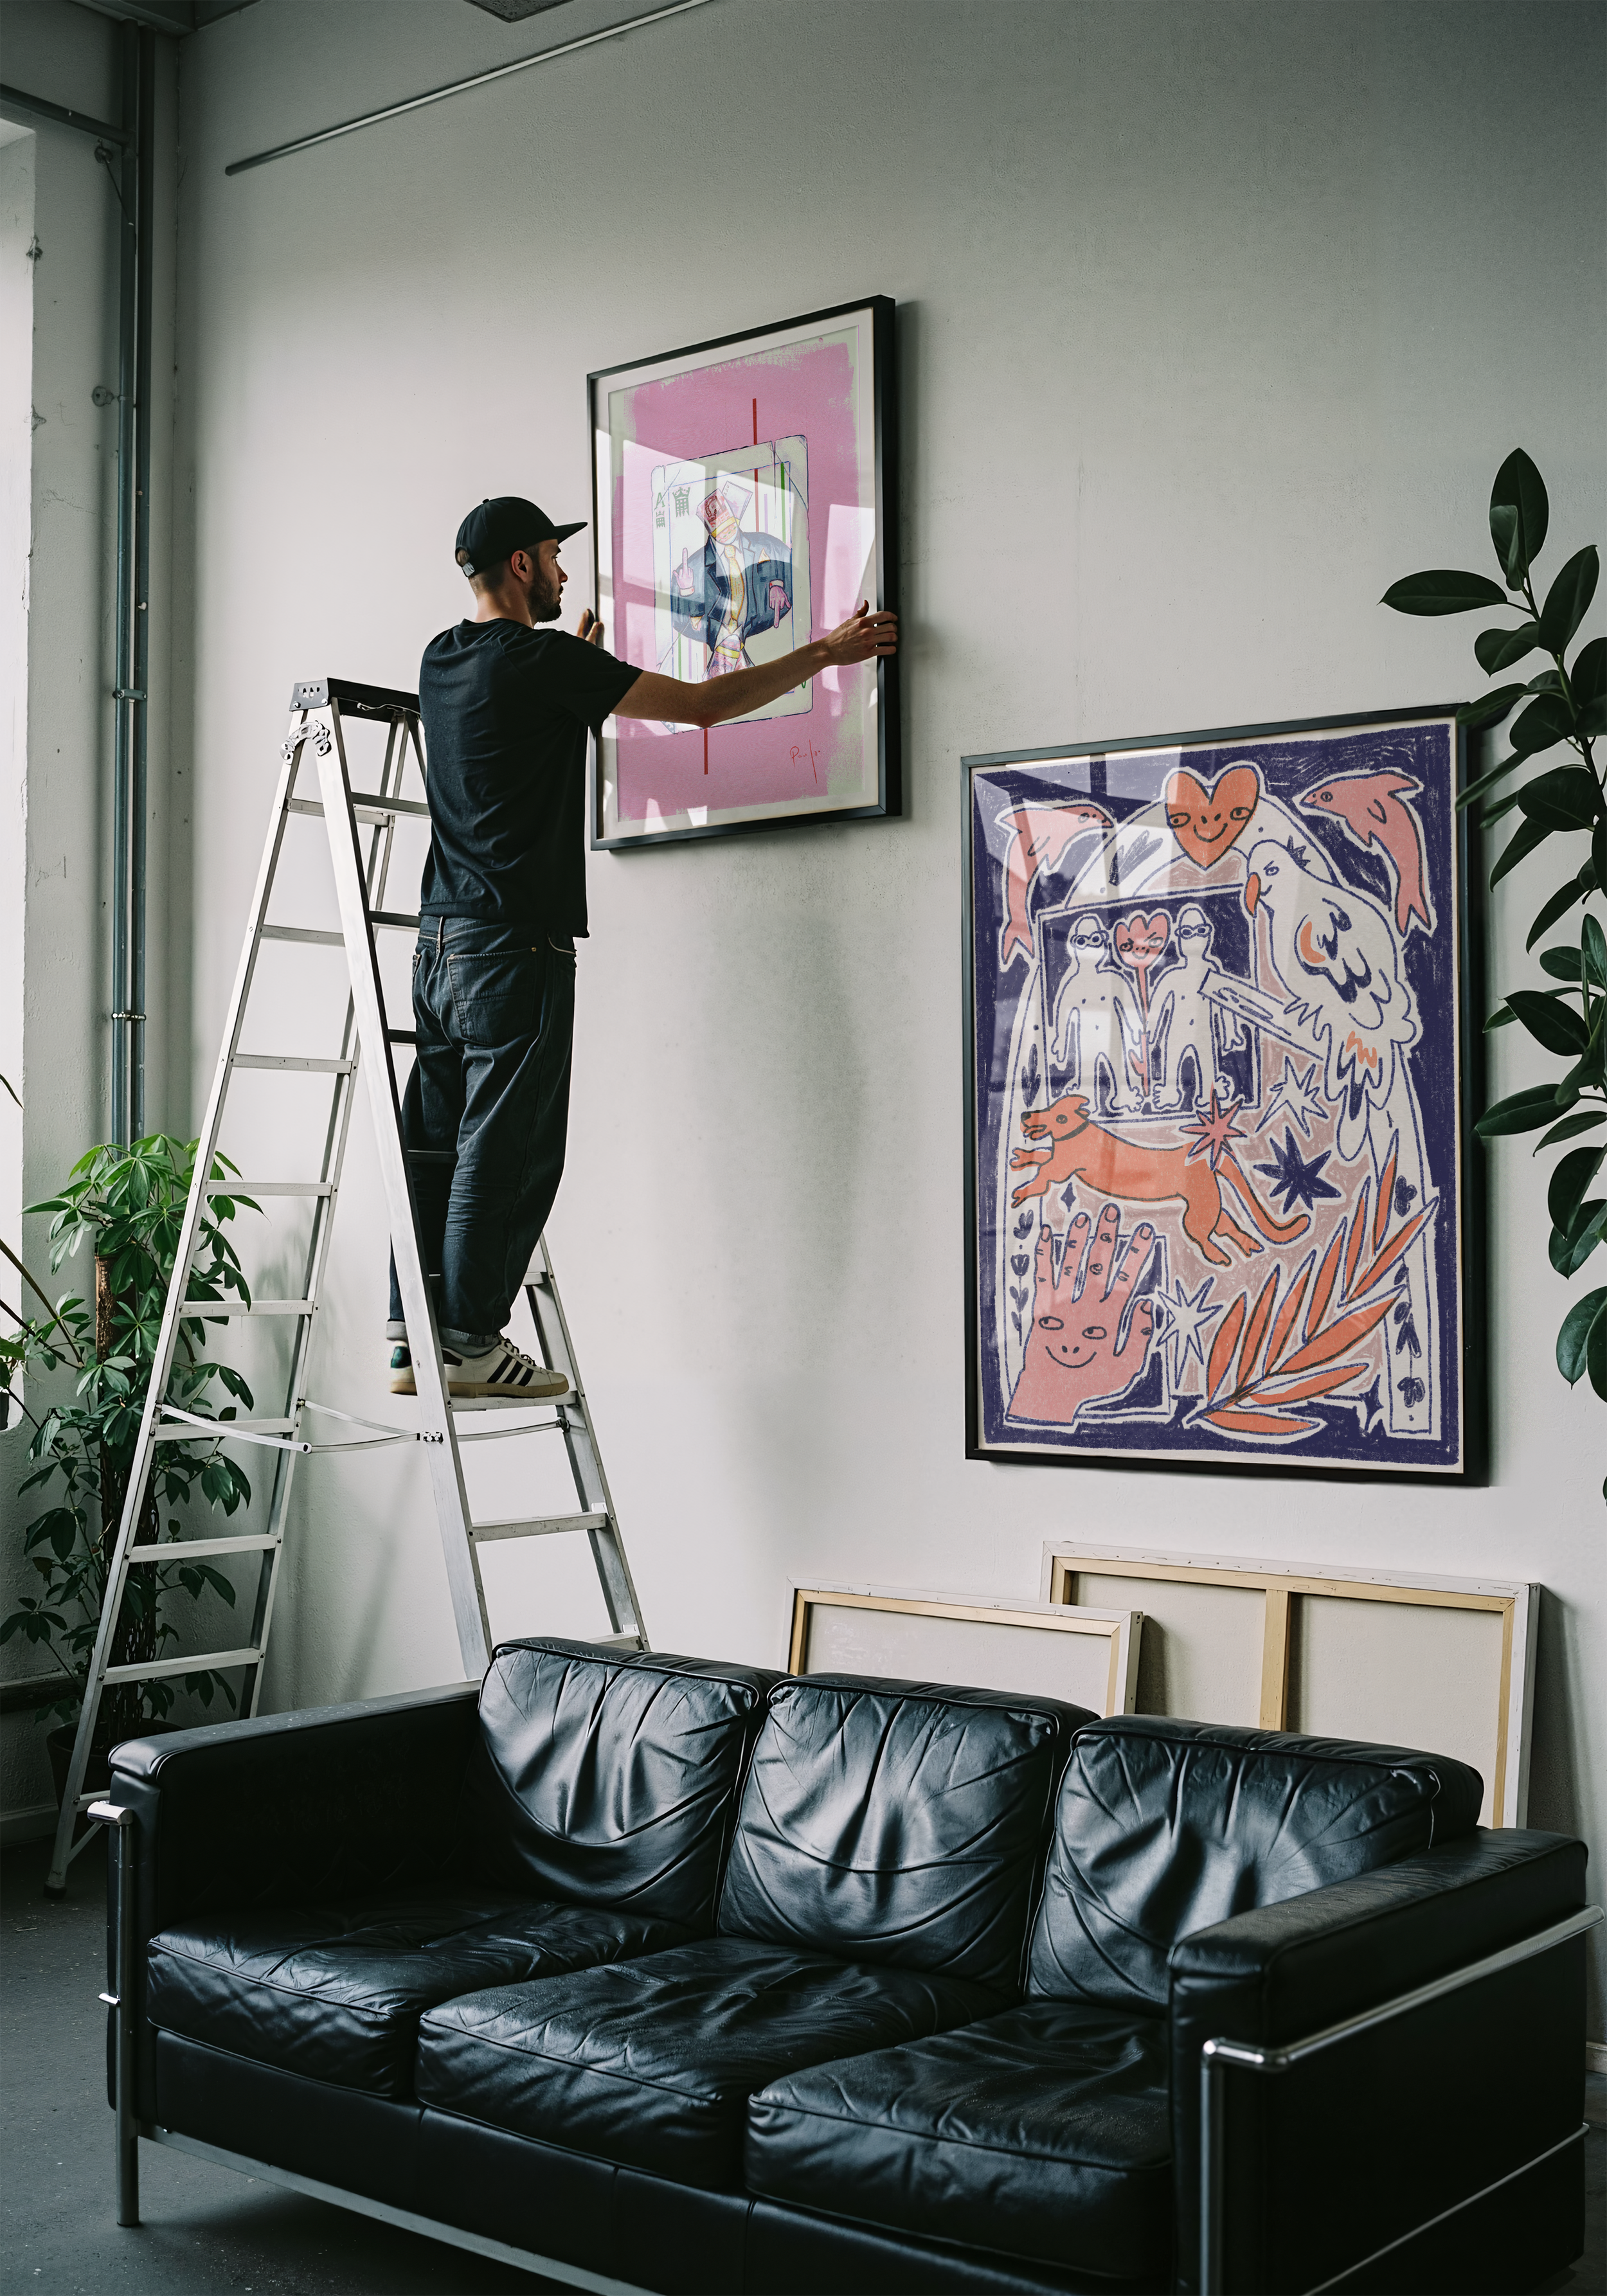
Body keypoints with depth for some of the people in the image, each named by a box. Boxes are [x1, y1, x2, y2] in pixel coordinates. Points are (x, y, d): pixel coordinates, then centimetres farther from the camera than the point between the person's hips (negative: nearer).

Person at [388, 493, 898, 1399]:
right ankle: (471, 1341, 1)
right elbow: (703, 704, -6)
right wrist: (825, 654, 3)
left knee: (436, 1146, 9)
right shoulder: (543, 661, -9)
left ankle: (412, 1340, 11)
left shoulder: (442, 662, 15)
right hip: (517, 945, -8)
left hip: (442, 939, 8)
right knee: (505, 1150, -3)